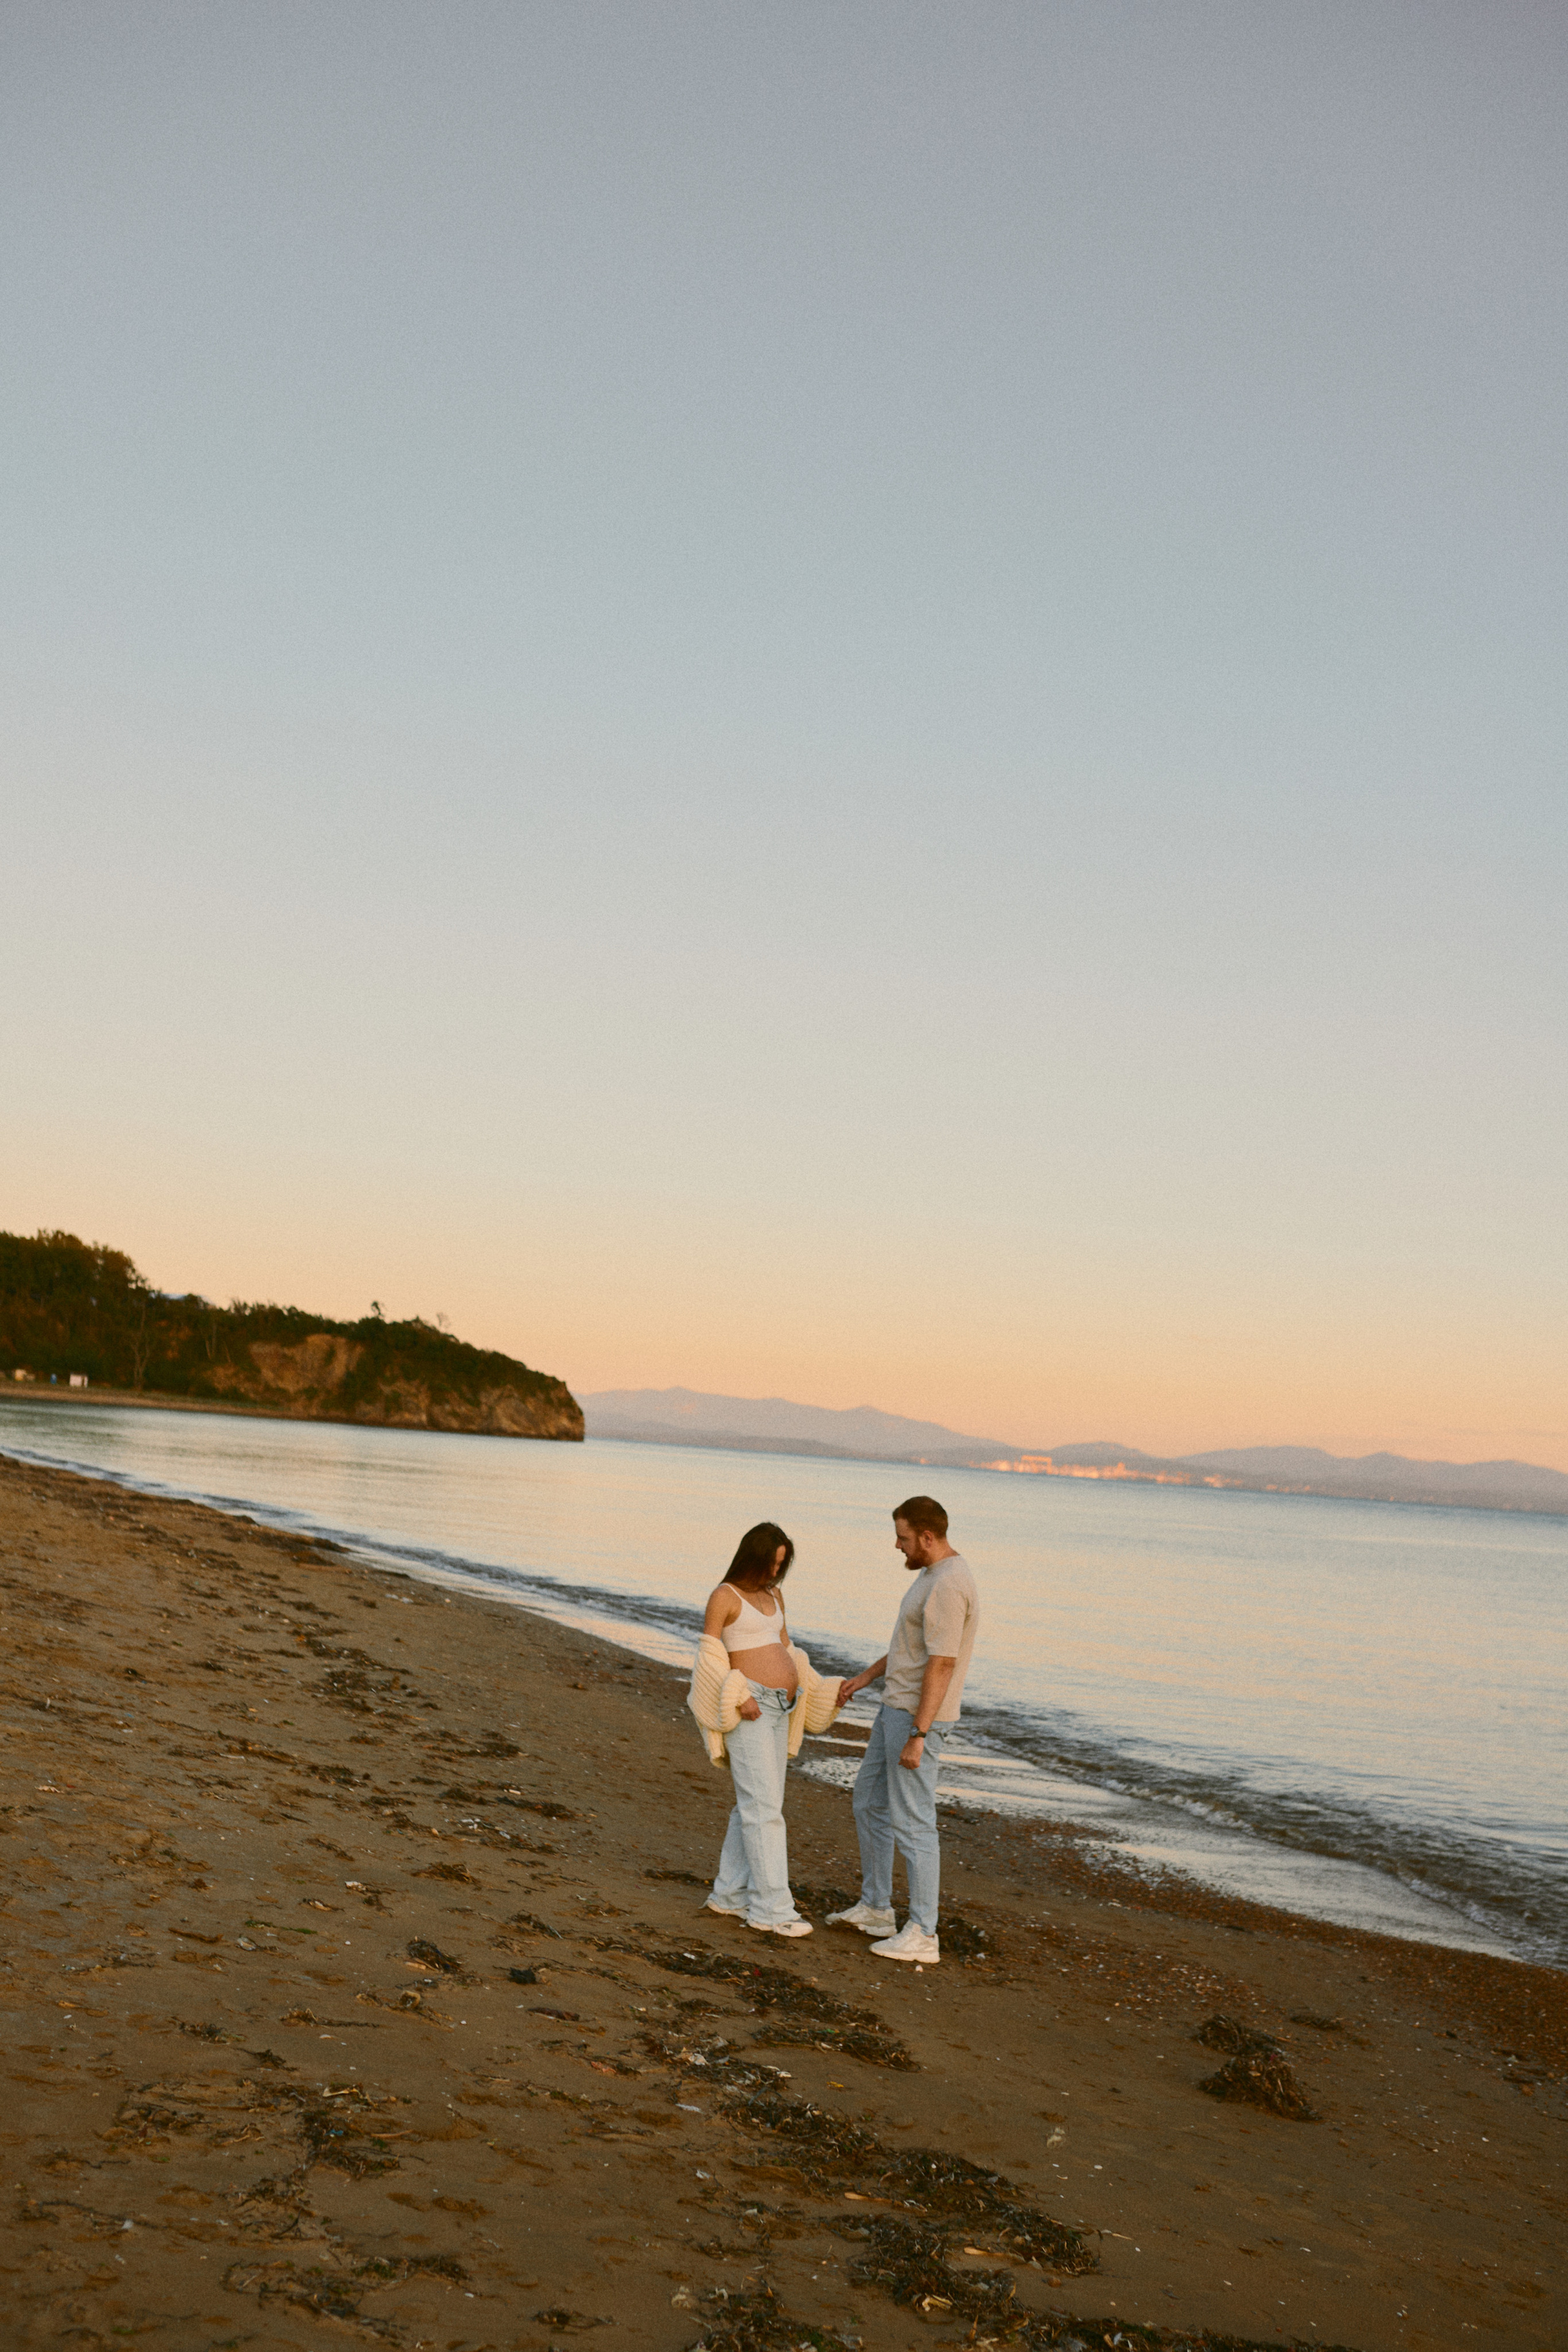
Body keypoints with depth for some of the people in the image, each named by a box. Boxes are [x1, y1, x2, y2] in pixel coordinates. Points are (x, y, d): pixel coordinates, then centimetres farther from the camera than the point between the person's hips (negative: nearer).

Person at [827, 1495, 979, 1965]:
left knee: (911, 1822, -6)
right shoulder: (936, 1573, 11)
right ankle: (875, 1908, 30)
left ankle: (922, 1936, 1)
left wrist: (918, 1736, -25)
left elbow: (941, 1665, -26)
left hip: (919, 1716, -11)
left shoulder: (948, 1586, -24)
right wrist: (866, 1677, 22)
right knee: (869, 1802, 19)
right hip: (897, 1706, 11)